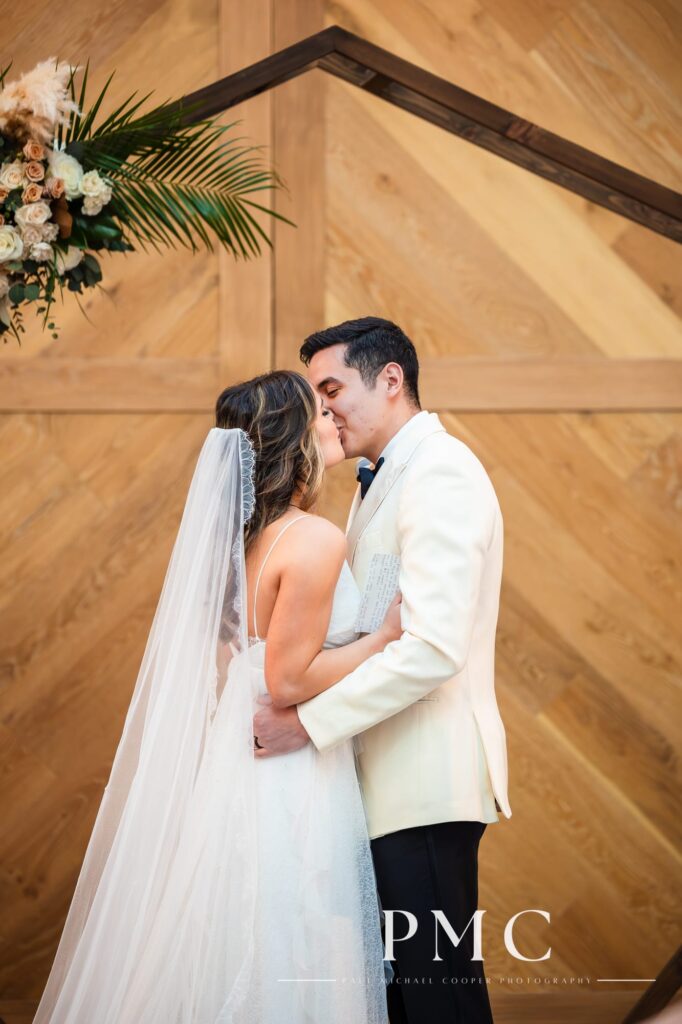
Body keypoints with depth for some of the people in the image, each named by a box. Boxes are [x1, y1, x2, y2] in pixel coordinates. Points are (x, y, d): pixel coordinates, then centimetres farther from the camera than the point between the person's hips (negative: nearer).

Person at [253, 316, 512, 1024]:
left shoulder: (439, 472, -15)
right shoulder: (382, 478, 19)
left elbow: (434, 647, -25)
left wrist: (308, 721, -21)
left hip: (426, 779, -10)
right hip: (392, 776, 10)